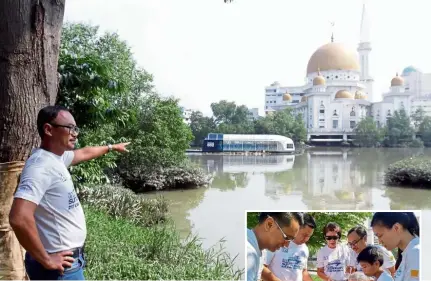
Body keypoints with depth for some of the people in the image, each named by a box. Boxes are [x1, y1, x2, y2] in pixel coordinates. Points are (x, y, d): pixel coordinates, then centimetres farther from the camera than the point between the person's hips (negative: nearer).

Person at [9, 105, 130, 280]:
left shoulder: (57, 156, 5)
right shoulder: (41, 165, -23)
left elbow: (84, 153, 27)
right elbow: (19, 218, -34)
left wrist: (111, 147, 41)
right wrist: (46, 260, -23)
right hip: (61, 265, -9)